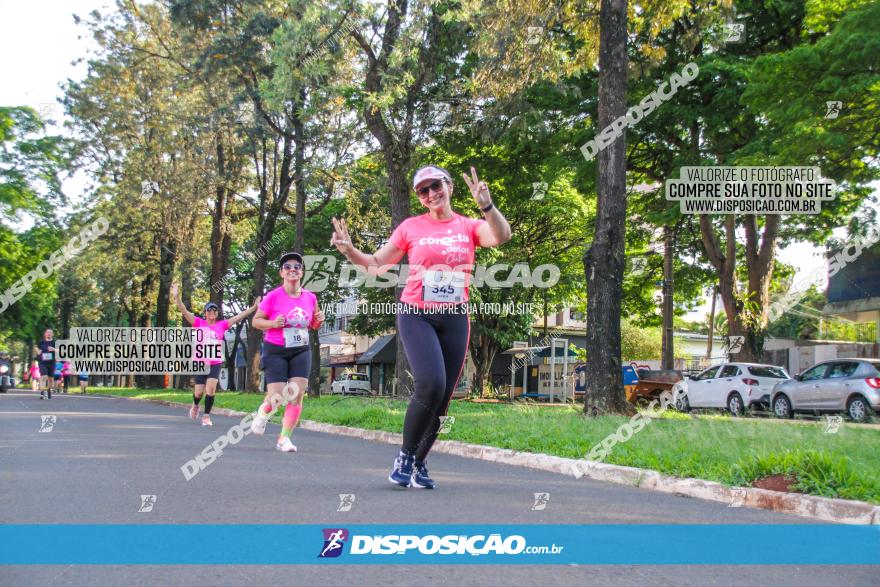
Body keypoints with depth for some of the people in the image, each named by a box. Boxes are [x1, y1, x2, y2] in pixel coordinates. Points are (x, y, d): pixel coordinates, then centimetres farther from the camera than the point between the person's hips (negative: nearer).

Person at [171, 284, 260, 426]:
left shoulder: (222, 325, 3)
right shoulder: (198, 323, 0)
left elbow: (239, 317, 1)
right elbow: (184, 311, -8)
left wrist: (253, 307, -6)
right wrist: (177, 297, -22)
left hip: (215, 363, 0)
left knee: (211, 388, -17)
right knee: (199, 392, 3)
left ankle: (207, 416, -3)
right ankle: (195, 405, 39)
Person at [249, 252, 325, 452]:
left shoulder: (310, 297, 2)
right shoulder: (273, 296, -10)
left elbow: (313, 325, 16)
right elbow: (256, 321, -2)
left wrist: (319, 321, -7)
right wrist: (273, 323, -21)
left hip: (301, 352, 3)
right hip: (275, 351, -3)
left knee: (297, 395, -8)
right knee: (276, 397, -7)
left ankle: (284, 438, 4)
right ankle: (263, 413, 30)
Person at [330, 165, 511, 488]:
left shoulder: (469, 226, 6)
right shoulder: (411, 227, 4)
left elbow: (501, 236, -14)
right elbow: (377, 264, 9)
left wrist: (486, 205, -30)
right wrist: (349, 251, -9)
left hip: (455, 319, 3)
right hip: (416, 316, -2)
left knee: (443, 397, 3)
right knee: (431, 384, -23)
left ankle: (419, 463, 20)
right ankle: (405, 456, -4)